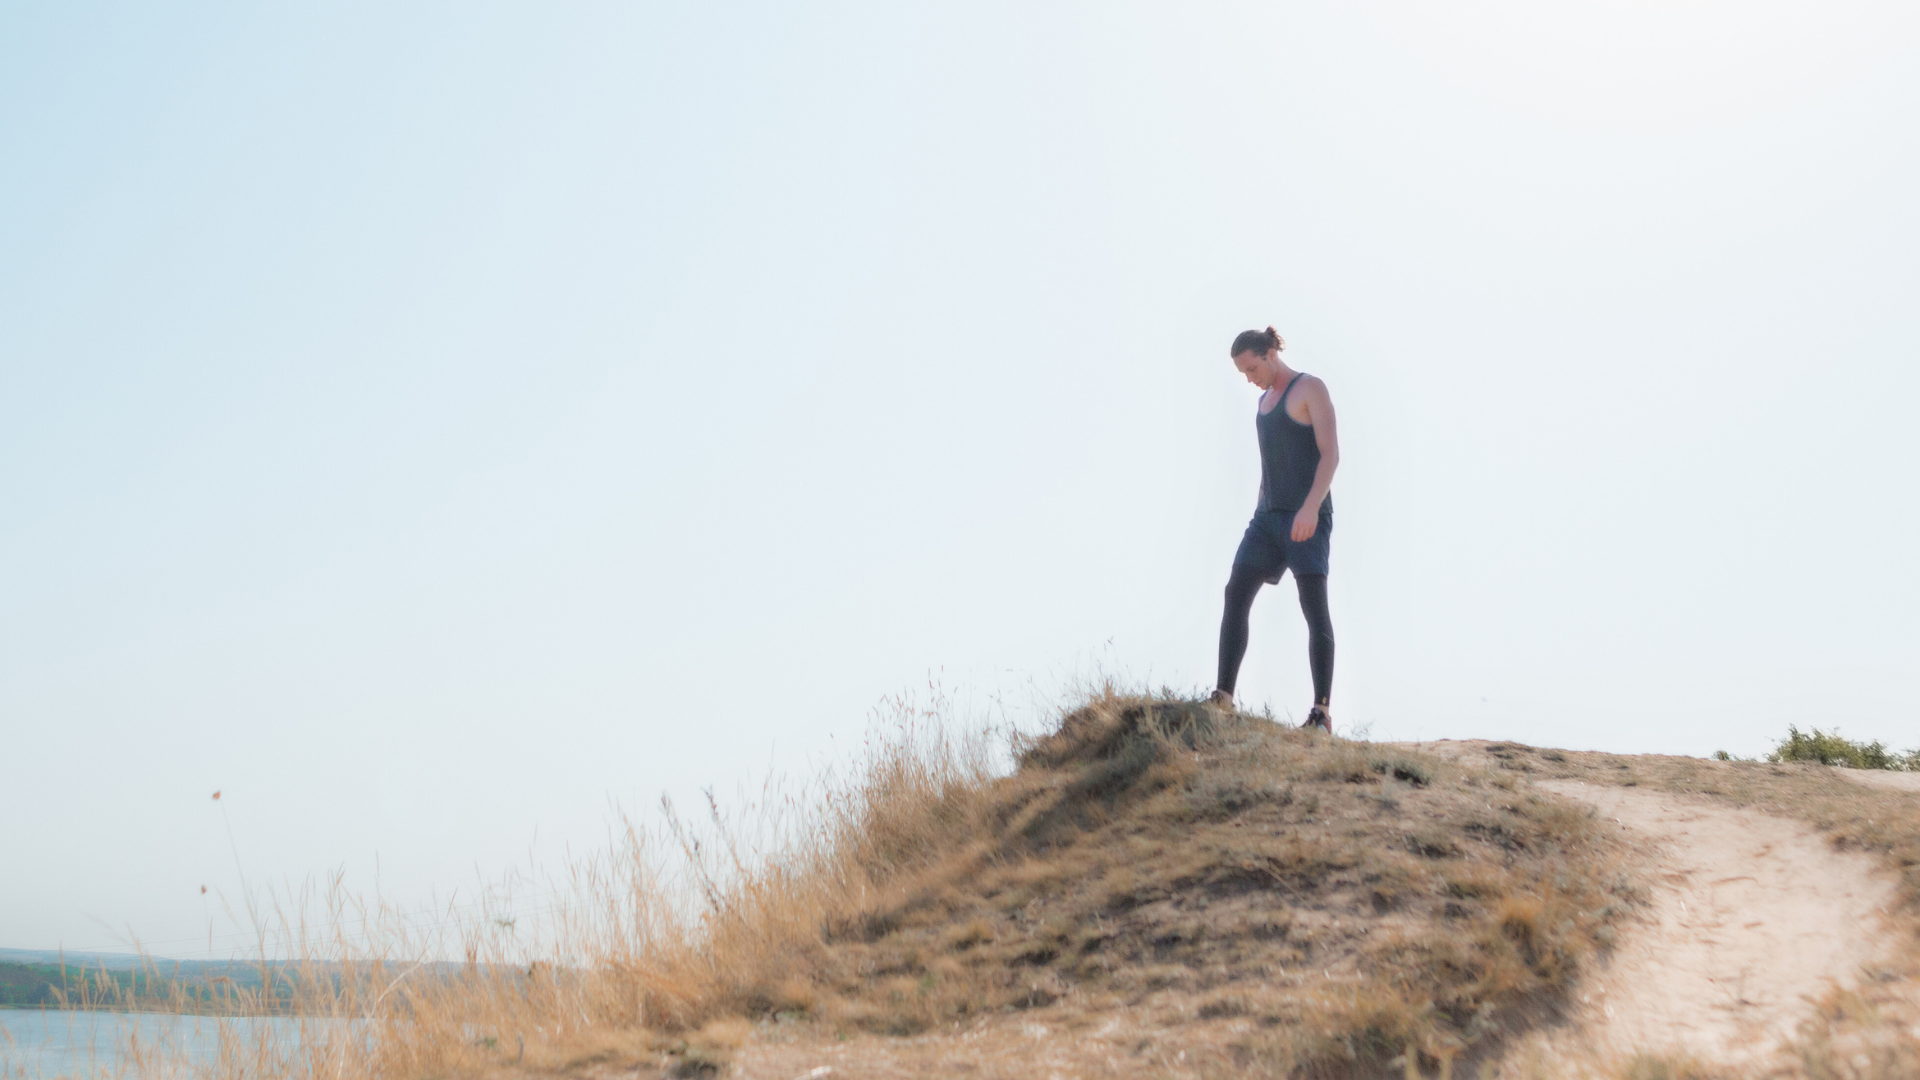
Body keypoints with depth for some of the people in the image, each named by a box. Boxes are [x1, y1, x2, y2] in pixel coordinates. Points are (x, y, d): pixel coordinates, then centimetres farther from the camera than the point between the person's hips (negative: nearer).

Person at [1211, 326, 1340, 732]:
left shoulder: (1311, 388, -4)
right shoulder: (1265, 399, 21)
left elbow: (1331, 453, -14)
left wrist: (1311, 507, -27)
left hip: (1308, 518, -8)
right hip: (1268, 515, 8)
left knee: (1314, 608, -12)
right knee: (1236, 595, -7)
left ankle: (1322, 712, -15)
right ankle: (1223, 698, -12)